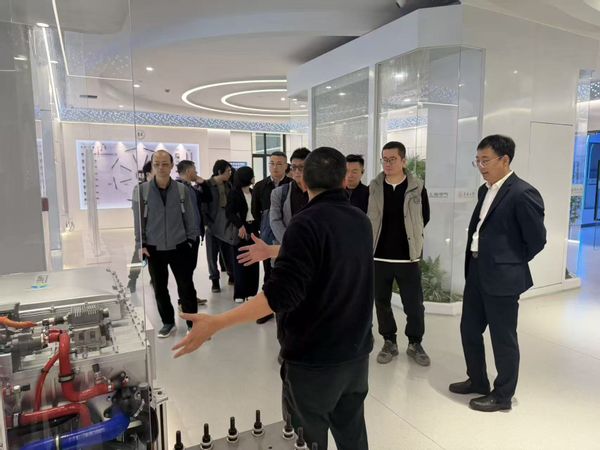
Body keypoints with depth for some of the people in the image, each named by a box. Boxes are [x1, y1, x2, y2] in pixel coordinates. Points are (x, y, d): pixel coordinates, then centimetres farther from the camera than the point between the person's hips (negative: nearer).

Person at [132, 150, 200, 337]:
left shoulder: (182, 190, -5)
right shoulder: (141, 190, -7)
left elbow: (190, 217, 2)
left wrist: (190, 240, 0)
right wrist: (141, 244, -4)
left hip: (179, 247, 0)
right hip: (154, 249, 1)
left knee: (186, 287, 4)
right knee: (160, 289, 12)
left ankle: (193, 322, 20)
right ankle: (168, 322, 29)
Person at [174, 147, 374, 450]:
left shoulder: (307, 222, -20)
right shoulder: (361, 220, 5)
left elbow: (282, 293, -28)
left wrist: (216, 323, -27)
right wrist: (273, 252, 28)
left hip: (314, 359, -7)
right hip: (356, 352, 7)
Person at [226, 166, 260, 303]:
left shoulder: (253, 193, 11)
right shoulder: (234, 193, -4)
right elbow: (230, 213, -11)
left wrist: (258, 226, -5)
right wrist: (240, 225, -25)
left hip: (253, 229, 5)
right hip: (240, 230, -5)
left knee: (253, 261, 6)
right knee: (240, 262, 1)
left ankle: (251, 291, 16)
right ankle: (239, 293, 9)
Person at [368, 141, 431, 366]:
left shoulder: (417, 187, -4)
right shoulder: (373, 188, -1)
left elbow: (424, 217, 7)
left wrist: (411, 236, 10)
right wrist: (379, 237, 7)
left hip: (408, 257, -1)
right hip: (379, 256, 2)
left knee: (414, 304, 6)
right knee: (382, 302, 12)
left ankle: (415, 344, 27)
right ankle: (389, 342, 29)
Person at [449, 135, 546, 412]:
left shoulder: (523, 194, -16)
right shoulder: (485, 190, 10)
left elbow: (537, 239, -12)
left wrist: (511, 263, -1)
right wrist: (476, 262, 11)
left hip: (502, 277, -8)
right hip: (476, 272, 9)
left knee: (503, 339, 8)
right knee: (469, 330, 18)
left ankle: (502, 396, 26)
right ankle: (477, 381, 38)